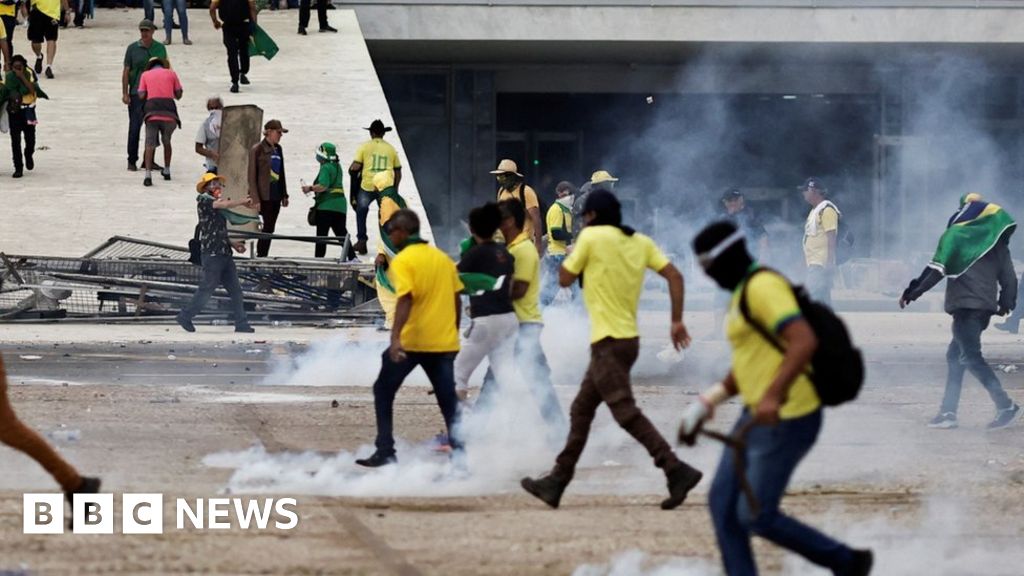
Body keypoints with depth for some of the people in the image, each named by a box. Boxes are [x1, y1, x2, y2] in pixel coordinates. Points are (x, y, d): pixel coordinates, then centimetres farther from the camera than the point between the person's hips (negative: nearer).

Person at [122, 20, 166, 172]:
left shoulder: (160, 48, 8)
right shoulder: (133, 48, 1)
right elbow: (126, 72, 1)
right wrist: (125, 93, -5)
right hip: (136, 94, -3)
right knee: (135, 126, -5)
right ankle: (132, 161, 2)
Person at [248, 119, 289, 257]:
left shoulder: (278, 149, 12)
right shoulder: (257, 150, -8)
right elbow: (252, 177, -9)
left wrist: (284, 195, 16)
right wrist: (255, 199, -14)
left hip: (276, 195, 7)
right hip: (264, 196, -7)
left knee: (269, 228, 7)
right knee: (268, 227, -10)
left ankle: (262, 256, 11)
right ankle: (261, 255, -5)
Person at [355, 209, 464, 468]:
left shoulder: (403, 260, -8)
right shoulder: (442, 258, 11)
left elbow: (405, 299, -21)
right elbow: (457, 299, 13)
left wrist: (395, 337, -30)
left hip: (412, 340, -5)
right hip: (444, 342, 5)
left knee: (384, 391, 10)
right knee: (448, 399, 8)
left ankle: (386, 453, 5)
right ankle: (459, 451, -3)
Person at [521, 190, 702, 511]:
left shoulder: (592, 237, -7)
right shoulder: (641, 242, 10)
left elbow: (565, 279, 0)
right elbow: (674, 276, 2)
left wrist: (574, 254, 19)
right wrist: (677, 321, 3)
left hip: (609, 342, -8)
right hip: (629, 338, 8)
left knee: (625, 413, -12)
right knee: (581, 411, 16)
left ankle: (677, 471, -24)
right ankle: (557, 481, 21)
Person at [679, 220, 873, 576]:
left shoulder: (762, 287, -18)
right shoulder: (745, 292, 16)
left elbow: (804, 341, -32)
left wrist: (773, 395, -44)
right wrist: (705, 406, 20)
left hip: (787, 421, -11)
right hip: (760, 416, 11)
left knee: (756, 517, -3)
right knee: (722, 504, 8)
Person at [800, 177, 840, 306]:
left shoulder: (827, 210, -11)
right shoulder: (814, 211, 19)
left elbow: (831, 238, -17)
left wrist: (829, 263, -22)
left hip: (821, 264, -10)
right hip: (813, 264, 10)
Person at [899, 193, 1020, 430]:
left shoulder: (955, 235, -4)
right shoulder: (996, 242, 13)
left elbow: (937, 269, -9)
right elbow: (1008, 275, 13)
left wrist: (912, 292, -3)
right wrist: (1006, 303, 27)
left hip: (965, 304, -7)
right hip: (986, 305, 7)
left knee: (970, 356, -9)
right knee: (955, 354, 14)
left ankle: (1005, 406, -19)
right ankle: (948, 411, 9)